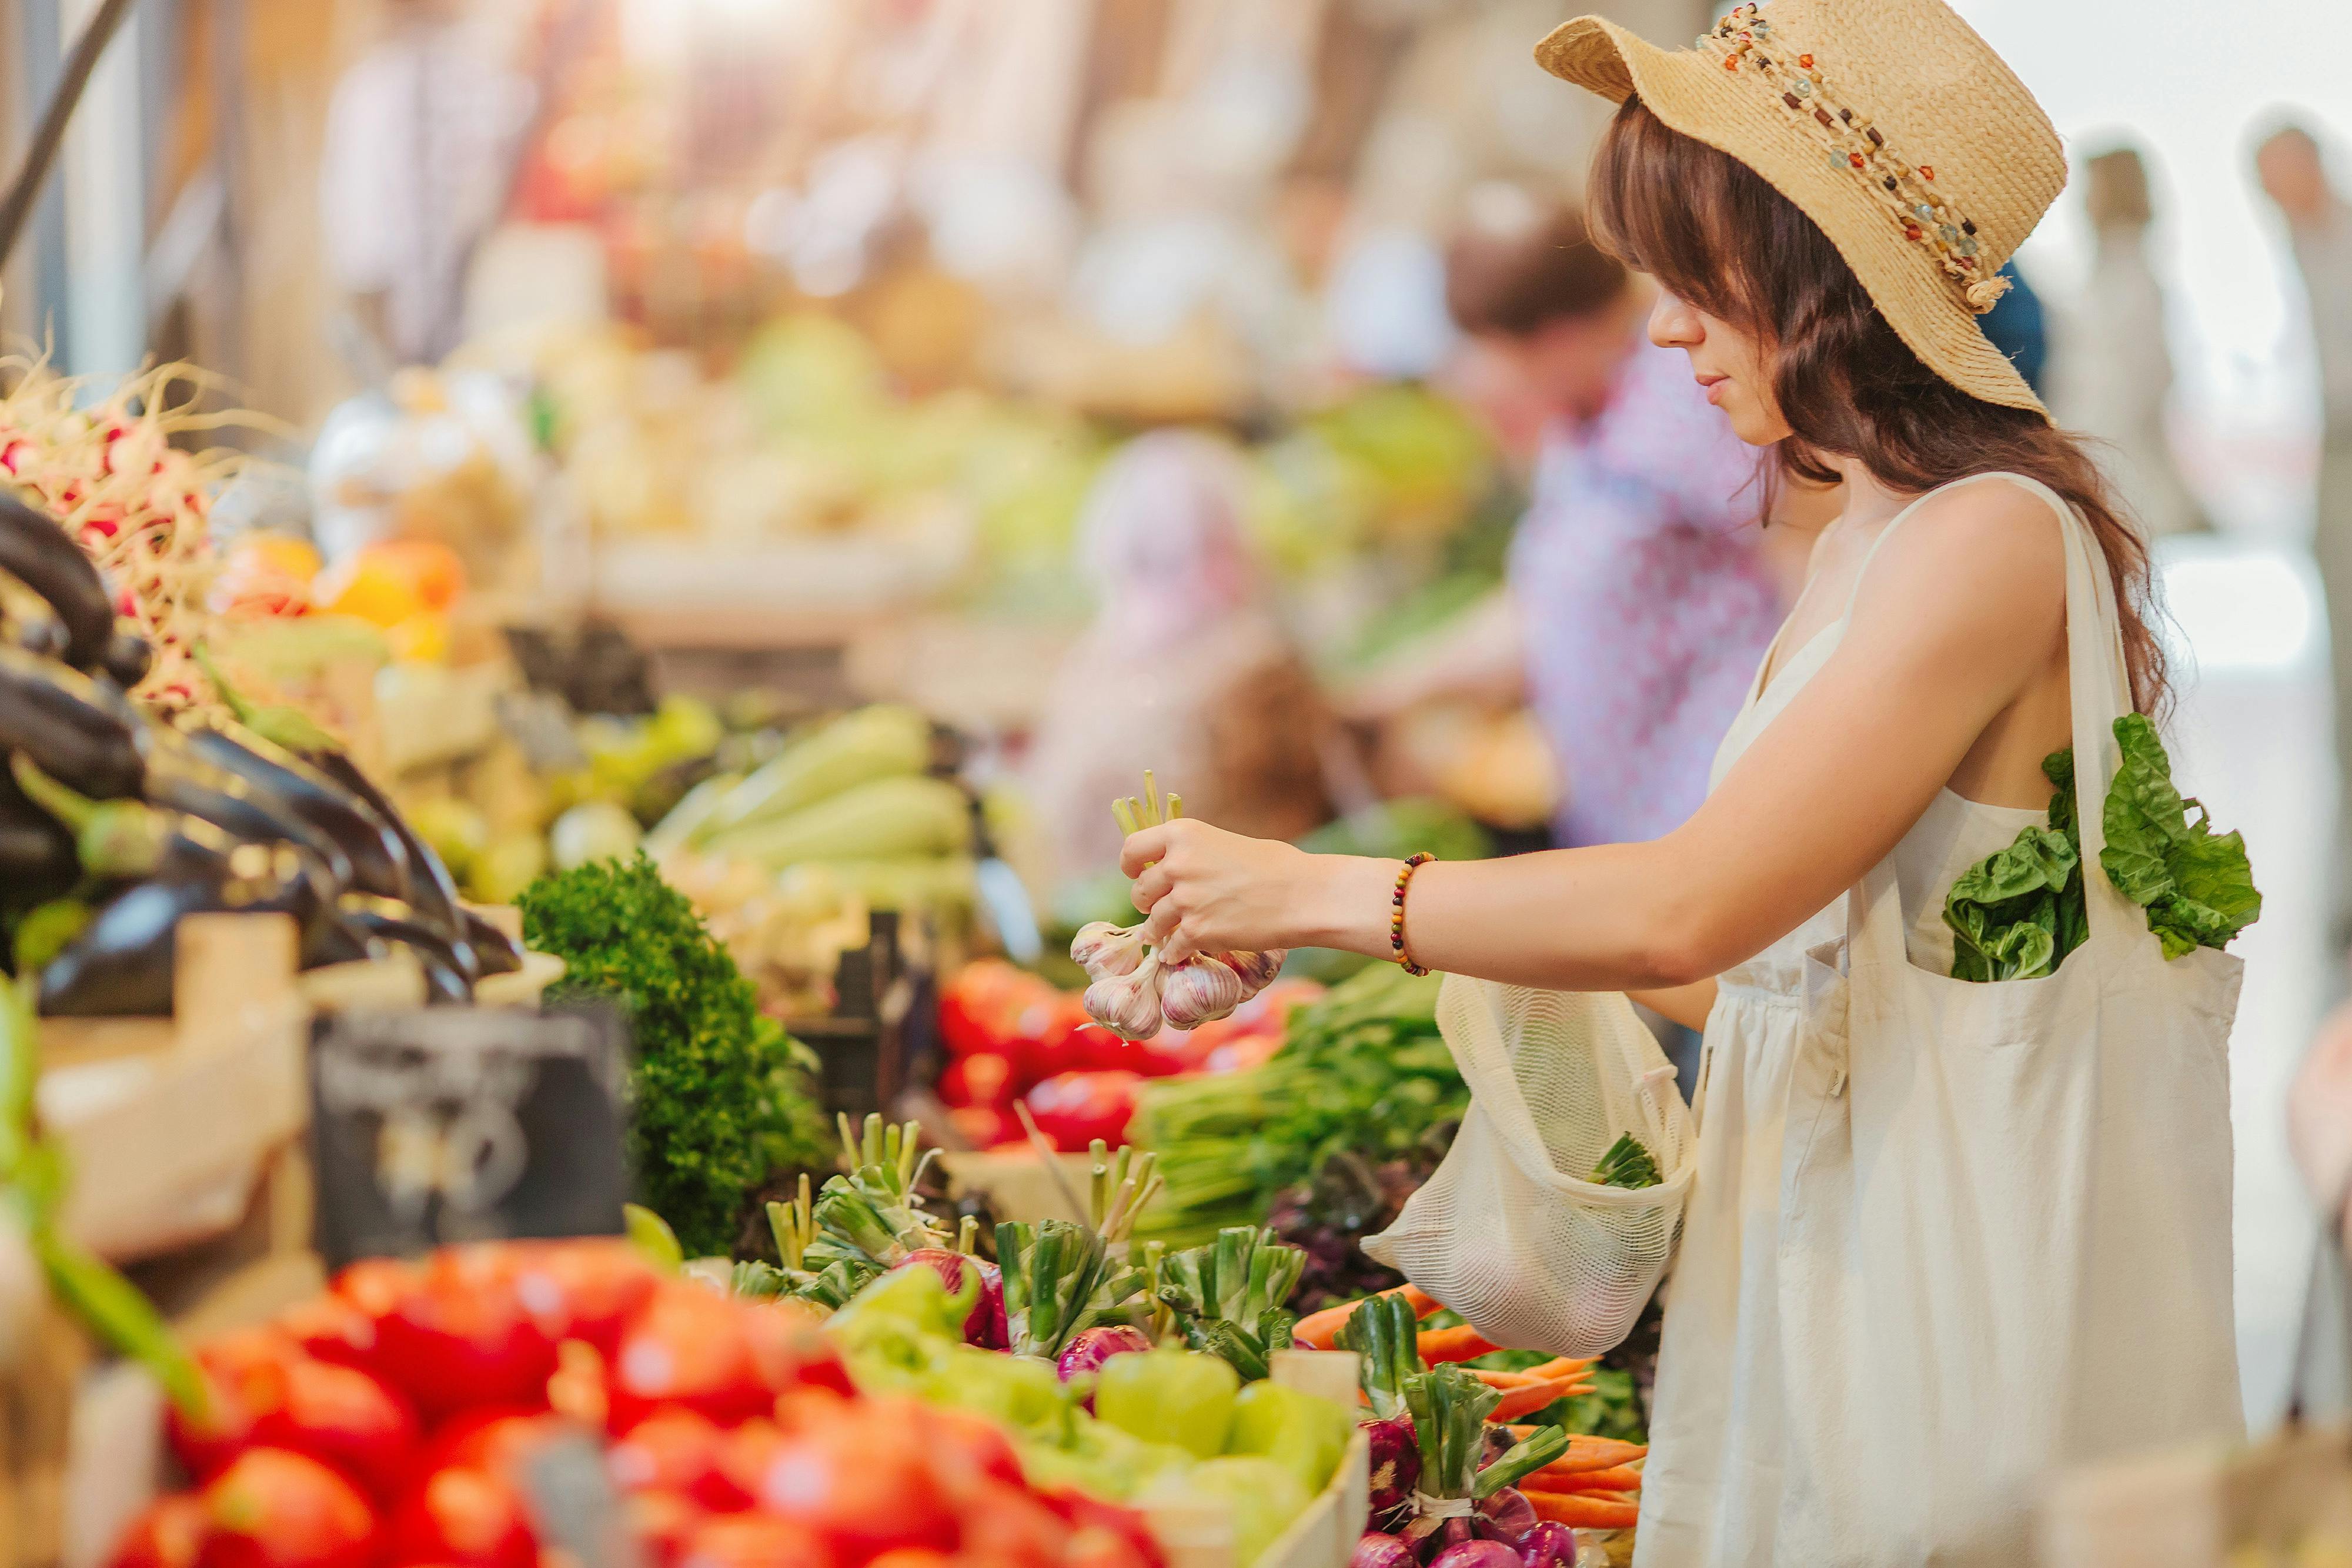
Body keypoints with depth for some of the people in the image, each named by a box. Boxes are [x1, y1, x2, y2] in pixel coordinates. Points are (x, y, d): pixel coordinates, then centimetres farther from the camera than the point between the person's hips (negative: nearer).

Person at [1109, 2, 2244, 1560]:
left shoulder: (1991, 543, -18)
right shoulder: (1864, 543, 11)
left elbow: (1688, 910, -22)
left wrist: (1316, 893, -15)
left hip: (1963, 1244, -9)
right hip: (1830, 1224, 9)